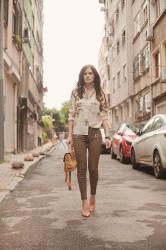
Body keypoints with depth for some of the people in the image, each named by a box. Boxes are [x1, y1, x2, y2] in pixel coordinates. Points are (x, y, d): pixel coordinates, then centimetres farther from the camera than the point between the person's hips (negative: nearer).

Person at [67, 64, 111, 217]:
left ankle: (93, 197, 26)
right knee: (81, 168, 1)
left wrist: (107, 136, -3)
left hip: (95, 133, 0)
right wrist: (69, 135, -1)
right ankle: (85, 202, 9)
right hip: (79, 133, 0)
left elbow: (104, 116, 5)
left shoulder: (100, 94, 7)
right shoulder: (76, 92, 7)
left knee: (93, 168, 3)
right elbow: (71, 115, 5)